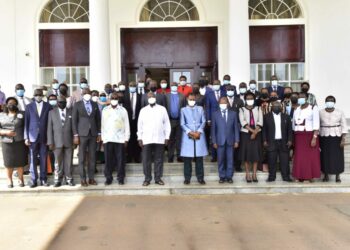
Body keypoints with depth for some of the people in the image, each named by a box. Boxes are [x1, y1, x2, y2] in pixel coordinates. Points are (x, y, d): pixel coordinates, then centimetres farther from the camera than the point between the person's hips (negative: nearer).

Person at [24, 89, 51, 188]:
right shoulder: (29, 106, 6)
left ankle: (43, 179, 12)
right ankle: (34, 180, 10)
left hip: (44, 137, 0)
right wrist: (26, 137, -1)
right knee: (33, 159, 3)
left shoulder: (48, 106, 4)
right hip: (33, 137, 0)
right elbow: (26, 122, 5)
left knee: (44, 159, 3)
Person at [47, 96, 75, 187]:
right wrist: (50, 142, -3)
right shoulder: (52, 112, 6)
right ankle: (58, 180, 12)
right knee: (58, 162, 3)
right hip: (57, 141, 0)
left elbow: (74, 126, 7)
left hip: (69, 141, 0)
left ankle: (69, 179, 12)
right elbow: (49, 128, 4)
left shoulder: (71, 112, 7)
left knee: (69, 161, 3)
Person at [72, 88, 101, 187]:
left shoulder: (95, 104, 10)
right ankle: (83, 179, 7)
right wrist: (75, 135, -7)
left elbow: (98, 119, 12)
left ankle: (91, 178, 12)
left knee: (92, 157, 4)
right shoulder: (77, 104, 2)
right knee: (82, 158, 0)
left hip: (93, 134, 3)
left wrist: (99, 133, 6)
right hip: (82, 134, -3)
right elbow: (74, 120, -1)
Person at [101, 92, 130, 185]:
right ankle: (108, 178, 11)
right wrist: (102, 138, 3)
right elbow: (103, 125, 9)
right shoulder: (105, 110, 9)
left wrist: (126, 139, -1)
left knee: (120, 159, 0)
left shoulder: (123, 110, 4)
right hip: (107, 139, 1)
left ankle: (120, 178, 10)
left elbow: (127, 125, 4)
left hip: (120, 139, -1)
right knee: (108, 159, 2)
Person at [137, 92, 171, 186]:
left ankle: (158, 178, 14)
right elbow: (140, 125, 9)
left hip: (159, 139, 0)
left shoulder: (162, 109, 6)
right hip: (146, 139, 1)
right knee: (146, 160, 1)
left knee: (159, 160, 4)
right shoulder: (143, 110, 9)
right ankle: (147, 179, 11)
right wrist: (139, 138, 3)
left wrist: (167, 137, 1)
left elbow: (167, 124, 6)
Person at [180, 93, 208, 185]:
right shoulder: (183, 110, 10)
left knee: (199, 157, 1)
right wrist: (190, 132, -11)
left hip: (199, 135, 1)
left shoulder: (200, 109, 14)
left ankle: (200, 178, 7)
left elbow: (203, 122, 6)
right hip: (187, 136, -1)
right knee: (187, 158, -1)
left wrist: (199, 132, -9)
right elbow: (182, 124, 2)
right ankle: (187, 178, 6)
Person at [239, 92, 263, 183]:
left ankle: (254, 174, 7)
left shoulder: (258, 109, 10)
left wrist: (255, 132, -12)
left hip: (257, 133, 1)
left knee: (256, 153, 0)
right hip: (245, 133, -1)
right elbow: (243, 122, -8)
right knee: (246, 153, -1)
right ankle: (247, 174, 6)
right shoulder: (242, 109, 5)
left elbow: (260, 121, 0)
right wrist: (252, 130, -16)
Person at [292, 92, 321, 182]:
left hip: (310, 136, -5)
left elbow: (316, 124, -10)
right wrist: (292, 139, 10)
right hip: (298, 137, 5)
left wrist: (314, 137, -18)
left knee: (311, 157, -1)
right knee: (299, 158, 5)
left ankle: (310, 177, 6)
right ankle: (300, 177, 12)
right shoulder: (296, 109, 12)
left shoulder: (313, 108, -4)